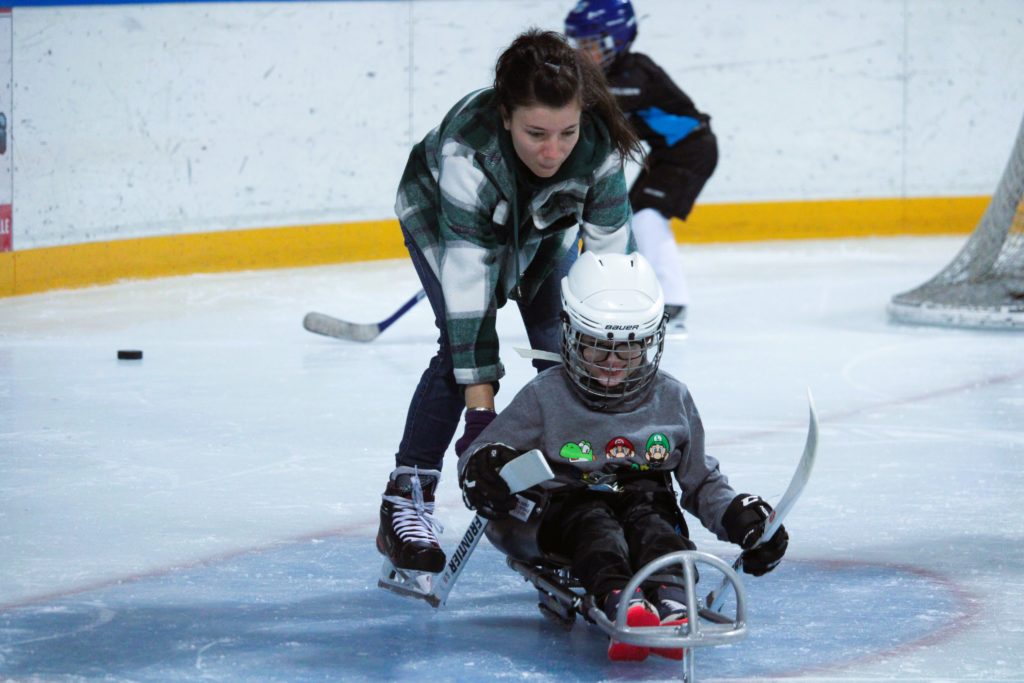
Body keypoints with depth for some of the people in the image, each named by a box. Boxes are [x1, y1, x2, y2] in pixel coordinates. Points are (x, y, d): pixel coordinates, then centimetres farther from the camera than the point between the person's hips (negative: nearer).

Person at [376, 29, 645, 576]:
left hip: (544, 223, 3)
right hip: (438, 214, -3)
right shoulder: (466, 147, -44)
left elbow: (611, 262, -27)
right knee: (463, 343, -20)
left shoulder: (598, 147, -35)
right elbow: (468, 284, -42)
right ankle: (406, 499, -12)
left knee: (563, 346, -7)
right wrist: (480, 407, -43)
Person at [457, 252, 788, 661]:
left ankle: (673, 608, -62)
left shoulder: (672, 400, 11)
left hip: (648, 507, 2)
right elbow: (482, 451, 4)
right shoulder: (545, 397, 3)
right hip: (568, 510, -2)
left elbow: (701, 482, 21)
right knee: (595, 525, -35)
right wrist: (482, 470, -21)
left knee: (649, 522, -33)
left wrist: (740, 514, 3)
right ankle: (622, 605, -65)